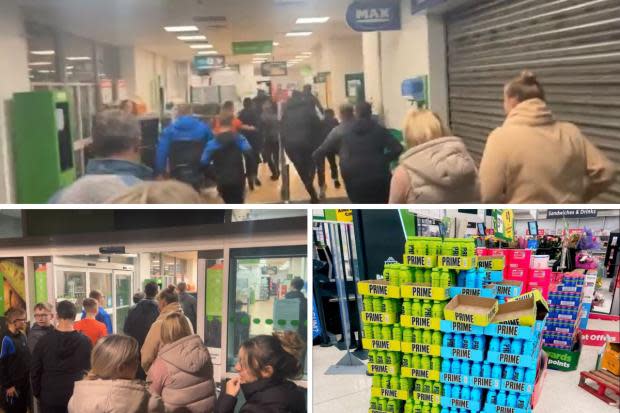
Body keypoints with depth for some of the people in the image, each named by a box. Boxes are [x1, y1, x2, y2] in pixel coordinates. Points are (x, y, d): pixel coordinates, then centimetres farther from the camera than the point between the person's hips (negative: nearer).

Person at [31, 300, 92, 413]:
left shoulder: (44, 341, -6)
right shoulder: (85, 341, -9)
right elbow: (90, 369, -4)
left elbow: (35, 372, -1)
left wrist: (37, 394, 12)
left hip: (49, 397, 1)